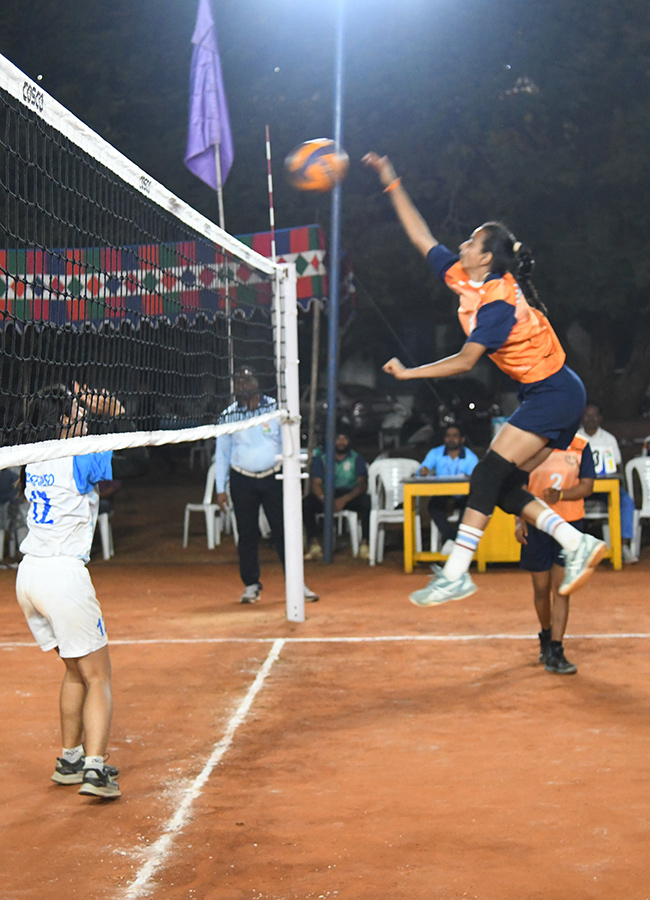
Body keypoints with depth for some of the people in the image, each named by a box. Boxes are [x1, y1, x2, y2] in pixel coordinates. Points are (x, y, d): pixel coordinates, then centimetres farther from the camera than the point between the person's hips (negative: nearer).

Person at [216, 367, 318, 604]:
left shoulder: (275, 408, 2)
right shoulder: (228, 416, 4)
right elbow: (222, 454, 8)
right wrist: (221, 489, 4)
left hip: (273, 477, -1)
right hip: (242, 480, 1)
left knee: (283, 530, -3)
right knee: (247, 533, 4)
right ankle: (251, 585, 14)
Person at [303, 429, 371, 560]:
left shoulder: (356, 458, 4)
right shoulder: (321, 458, 7)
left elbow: (363, 484, -8)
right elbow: (316, 483, -4)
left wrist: (345, 499, -26)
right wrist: (324, 499, -27)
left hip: (350, 496, -1)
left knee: (366, 502, -35)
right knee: (306, 503, -29)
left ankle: (364, 543, -28)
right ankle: (314, 545, -28)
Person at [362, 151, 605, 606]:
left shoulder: (499, 301, -21)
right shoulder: (462, 277, 5)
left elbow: (466, 361, -21)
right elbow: (422, 237, 12)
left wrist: (410, 373, -15)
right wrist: (393, 184, 10)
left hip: (554, 394, -10)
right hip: (545, 396, 10)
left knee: (490, 475, -16)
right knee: (504, 487, 3)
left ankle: (456, 574, -18)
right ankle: (579, 544, 5)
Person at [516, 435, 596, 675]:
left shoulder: (581, 446, -1)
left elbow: (587, 486, -2)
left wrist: (561, 495, -20)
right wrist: (520, 520, -9)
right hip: (536, 523, 0)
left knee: (561, 589, -6)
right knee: (541, 588, 8)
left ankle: (554, 654, -6)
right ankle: (546, 636, 35)